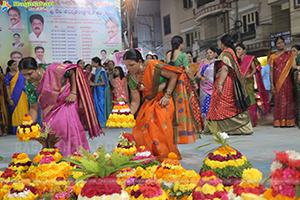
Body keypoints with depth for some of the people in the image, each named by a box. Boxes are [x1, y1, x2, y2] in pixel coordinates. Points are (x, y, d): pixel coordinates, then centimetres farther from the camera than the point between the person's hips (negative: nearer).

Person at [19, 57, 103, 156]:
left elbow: (72, 72, -14)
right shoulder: (29, 86, -17)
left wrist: (73, 92, -17)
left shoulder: (52, 69, -30)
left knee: (67, 124, -15)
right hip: (50, 106, 4)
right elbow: (34, 108, -9)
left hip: (67, 100, -4)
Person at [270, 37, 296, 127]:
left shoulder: (290, 55, 12)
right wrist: (272, 85, -3)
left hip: (288, 80, 1)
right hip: (277, 81, -1)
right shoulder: (272, 57, 8)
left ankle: (289, 121, 3)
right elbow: (271, 71, 5)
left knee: (289, 99, -2)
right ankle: (280, 121, 0)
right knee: (279, 100, -4)